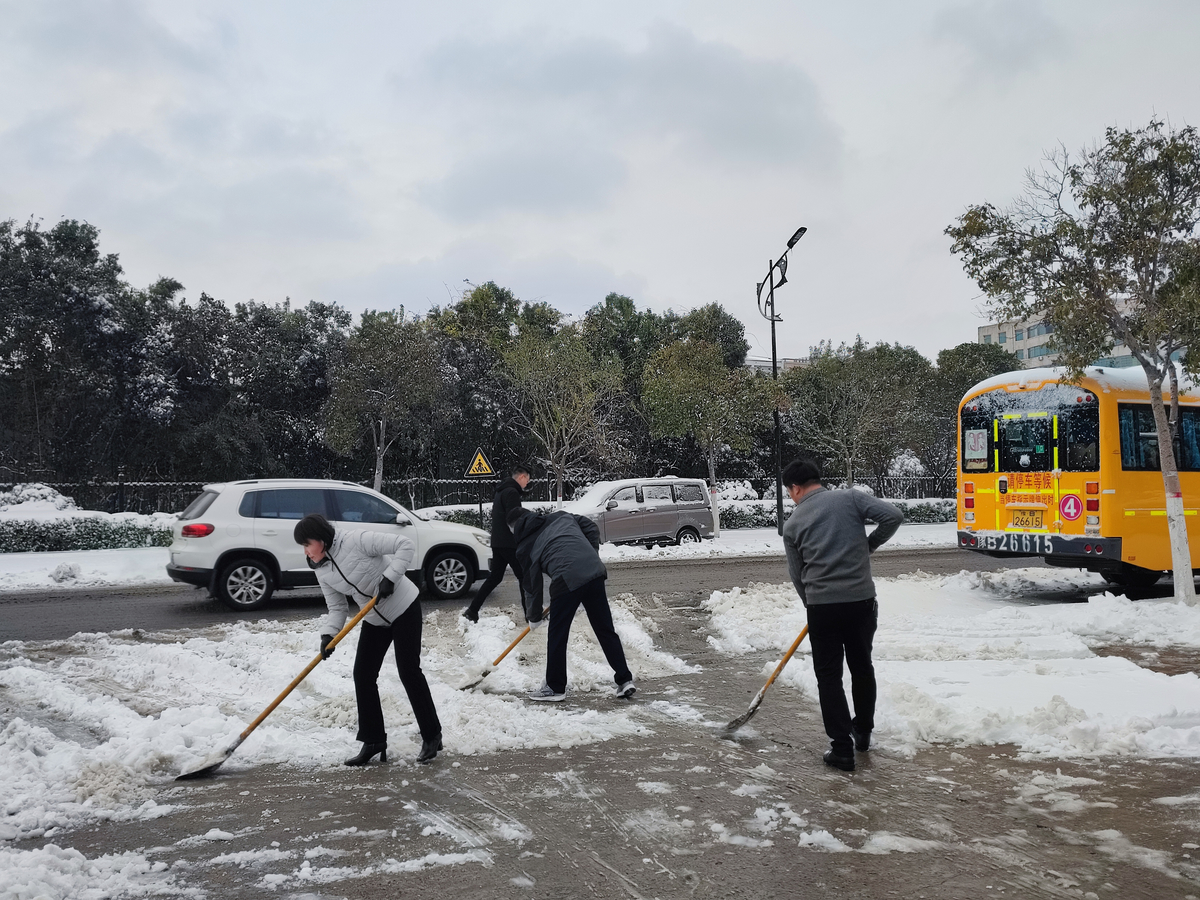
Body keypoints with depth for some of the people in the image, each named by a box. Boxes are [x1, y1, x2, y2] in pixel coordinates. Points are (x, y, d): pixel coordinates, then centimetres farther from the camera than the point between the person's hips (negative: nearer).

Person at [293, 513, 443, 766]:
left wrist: (390, 577, -31)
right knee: (363, 675, 0)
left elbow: (405, 544, -25)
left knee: (409, 671, -5)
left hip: (404, 608, -7)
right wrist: (328, 634, -16)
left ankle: (432, 736, 9)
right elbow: (337, 608, 1)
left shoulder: (356, 541, -25)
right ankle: (373, 741, 12)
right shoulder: (322, 572, -2)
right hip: (375, 619, 7)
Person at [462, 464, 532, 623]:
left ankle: (472, 611, 8)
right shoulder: (512, 492, -14)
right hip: (509, 543, -9)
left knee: (494, 577, 11)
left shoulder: (501, 491, 18)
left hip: (497, 542, 9)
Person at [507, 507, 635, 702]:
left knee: (557, 636, 11)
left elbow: (531, 584, 14)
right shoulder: (561, 517, 23)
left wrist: (534, 617, 26)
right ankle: (625, 680, 17)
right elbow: (592, 529, 20)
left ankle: (555, 687, 21)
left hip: (566, 581, -5)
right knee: (606, 629, 14)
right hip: (594, 573, 5)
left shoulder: (525, 546, 11)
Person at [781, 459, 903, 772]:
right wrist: (870, 544, 7)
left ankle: (842, 747, 8)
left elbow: (797, 574, 10)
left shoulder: (793, 524, 4)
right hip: (862, 600, 2)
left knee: (828, 675, 10)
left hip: (821, 605, -2)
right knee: (862, 666, 20)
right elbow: (893, 516, -9)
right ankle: (863, 733, 36)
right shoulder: (851, 498, 3)